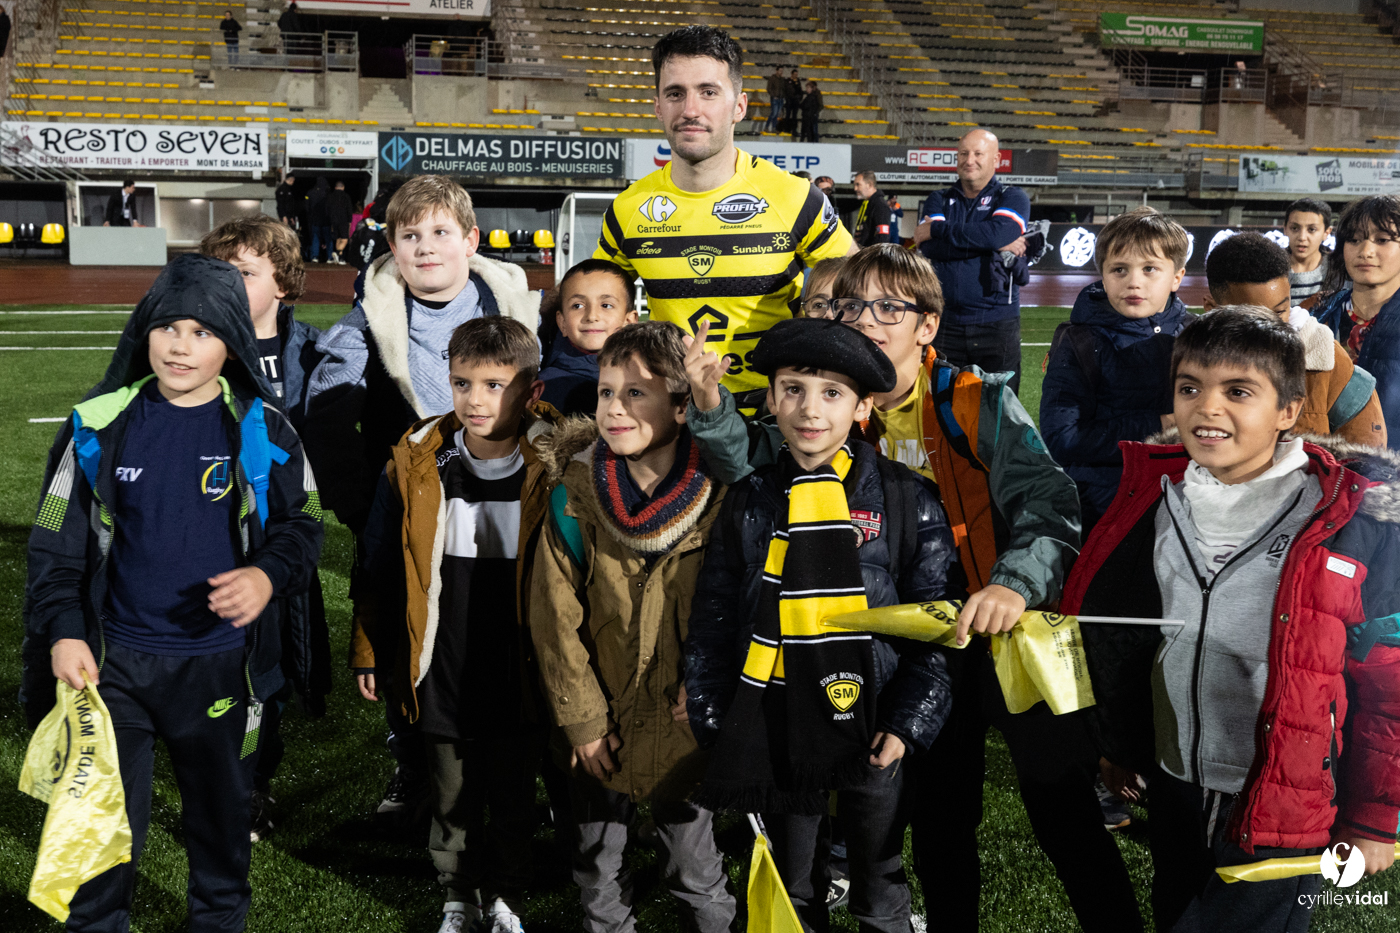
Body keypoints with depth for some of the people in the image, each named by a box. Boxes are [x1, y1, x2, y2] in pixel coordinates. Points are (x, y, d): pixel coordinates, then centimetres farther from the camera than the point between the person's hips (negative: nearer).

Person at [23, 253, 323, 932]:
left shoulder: (261, 430, -4)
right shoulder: (100, 425, -3)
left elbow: (299, 526, 2)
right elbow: (57, 541, 2)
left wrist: (268, 576, -19)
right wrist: (63, 631, -9)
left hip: (221, 664, 0)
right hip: (115, 662, 0)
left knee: (222, 812, 17)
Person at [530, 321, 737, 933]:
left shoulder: (716, 494, -11)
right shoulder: (577, 495, -12)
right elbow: (556, 618, -9)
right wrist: (583, 719, -10)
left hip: (687, 720, 0)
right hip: (605, 721, 0)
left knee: (693, 842, 16)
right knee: (598, 852, 16)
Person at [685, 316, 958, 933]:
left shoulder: (905, 500, -6)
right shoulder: (749, 502, 2)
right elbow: (713, 620, 7)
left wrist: (908, 720, -10)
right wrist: (711, 717, 3)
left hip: (870, 726, -2)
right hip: (777, 727, 2)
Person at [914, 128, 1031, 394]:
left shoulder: (1013, 198, 7)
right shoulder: (939, 201, 14)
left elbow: (997, 232, -16)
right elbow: (929, 247, -7)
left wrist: (936, 229, -9)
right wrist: (999, 244, -11)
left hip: (998, 325, -2)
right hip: (945, 323, 2)